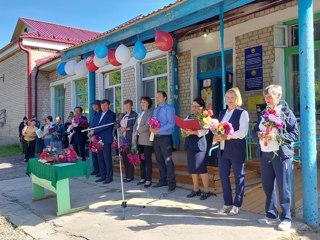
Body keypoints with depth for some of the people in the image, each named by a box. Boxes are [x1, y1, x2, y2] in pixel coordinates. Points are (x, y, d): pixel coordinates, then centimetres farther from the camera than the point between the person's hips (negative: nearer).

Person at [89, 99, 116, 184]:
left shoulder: (111, 114, -4)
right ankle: (103, 176, 19)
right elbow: (95, 124, 17)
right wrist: (91, 132, -3)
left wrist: (94, 131, -13)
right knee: (100, 158, 10)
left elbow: (106, 126, -14)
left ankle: (109, 176, 4)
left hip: (106, 140, -7)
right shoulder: (99, 114, 19)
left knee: (107, 158, -4)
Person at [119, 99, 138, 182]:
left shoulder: (134, 115, -3)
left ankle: (130, 176, 2)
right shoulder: (123, 115, 19)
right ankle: (126, 175, 15)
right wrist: (119, 129, 4)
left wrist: (126, 129, -15)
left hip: (129, 139, -7)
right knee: (124, 157, 7)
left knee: (129, 158, -5)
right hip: (122, 139, 7)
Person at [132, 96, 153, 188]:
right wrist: (134, 134, -1)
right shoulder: (140, 113, 21)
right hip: (139, 140, 7)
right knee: (141, 159, 10)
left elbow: (147, 126, -14)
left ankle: (148, 179, -1)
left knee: (147, 160, -4)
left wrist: (137, 132, -10)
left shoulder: (150, 113, -2)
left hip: (146, 140, -7)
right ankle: (143, 178, 18)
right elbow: (135, 125, 16)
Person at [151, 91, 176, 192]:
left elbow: (171, 124, -15)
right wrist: (151, 128, -5)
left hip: (165, 137, -7)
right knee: (159, 160, 12)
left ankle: (171, 183, 2)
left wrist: (158, 130, -21)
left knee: (168, 160, -6)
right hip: (156, 137, 7)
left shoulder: (169, 108, -6)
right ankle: (163, 180, 24)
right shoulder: (155, 110, 17)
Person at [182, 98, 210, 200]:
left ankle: (206, 191, 7)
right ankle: (196, 189, 20)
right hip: (190, 144, 6)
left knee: (202, 169, -4)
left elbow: (204, 131, -17)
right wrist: (185, 131, -12)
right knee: (192, 168, 10)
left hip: (199, 144, -6)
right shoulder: (188, 117, 15)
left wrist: (192, 132, -25)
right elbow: (183, 127, 9)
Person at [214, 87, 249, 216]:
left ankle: (237, 205, 16)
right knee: (223, 176, 10)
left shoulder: (242, 113, -6)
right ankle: (227, 203, 24)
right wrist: (216, 136, -6)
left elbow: (243, 132, -16)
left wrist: (226, 136, -24)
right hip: (222, 149, 7)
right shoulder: (222, 113, 15)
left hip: (236, 149, -6)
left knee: (238, 177, 5)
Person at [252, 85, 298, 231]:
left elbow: (294, 134, -8)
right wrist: (258, 134, -9)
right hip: (264, 154, 6)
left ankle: (286, 218, 14)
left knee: (283, 187, 1)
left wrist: (276, 136, -20)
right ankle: (271, 215, 25)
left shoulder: (286, 112, -3)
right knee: (267, 186, 11)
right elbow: (254, 131, 13)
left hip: (281, 154, -5)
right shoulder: (264, 113, 12)